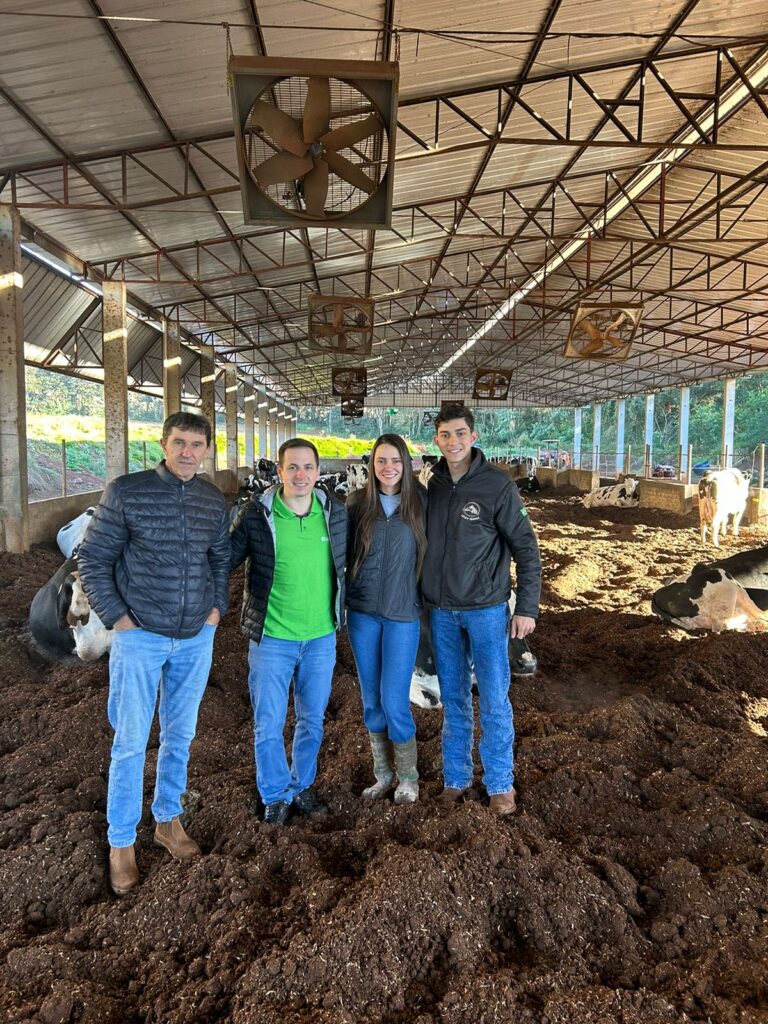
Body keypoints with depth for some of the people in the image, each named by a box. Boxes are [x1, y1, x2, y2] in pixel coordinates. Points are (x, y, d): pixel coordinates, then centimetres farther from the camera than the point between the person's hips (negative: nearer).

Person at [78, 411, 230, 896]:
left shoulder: (215, 500, 1)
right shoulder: (126, 492, -11)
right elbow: (93, 557, -5)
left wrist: (217, 606, 6)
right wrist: (116, 616, -9)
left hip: (197, 638, 4)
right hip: (140, 637, -3)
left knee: (180, 736, 16)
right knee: (131, 743, 5)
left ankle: (168, 819, 36)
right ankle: (121, 841, 24)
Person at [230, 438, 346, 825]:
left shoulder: (336, 513, -2)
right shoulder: (256, 514, -11)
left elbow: (348, 564, 11)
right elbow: (226, 559, -2)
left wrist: (343, 611, 9)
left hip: (321, 638, 3)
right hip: (271, 638, -3)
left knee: (312, 721, 17)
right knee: (268, 725, 7)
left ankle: (301, 786, 40)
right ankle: (275, 795, 30)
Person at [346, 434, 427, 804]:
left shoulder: (420, 502, -3)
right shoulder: (357, 502, 1)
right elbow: (342, 552, 8)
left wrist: (428, 597, 3)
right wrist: (338, 600, 4)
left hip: (402, 613, -2)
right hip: (362, 612, 2)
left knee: (394, 701, -3)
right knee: (371, 699, 11)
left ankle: (408, 776, 21)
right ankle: (382, 773, 30)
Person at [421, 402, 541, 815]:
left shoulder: (497, 484, -9)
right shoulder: (434, 485, 4)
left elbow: (526, 547, -7)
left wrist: (527, 607, -9)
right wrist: (424, 598, 11)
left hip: (486, 609, -4)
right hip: (441, 611, 4)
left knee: (494, 700, 5)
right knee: (453, 700, 14)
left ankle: (500, 783, 22)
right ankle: (456, 778, 29)